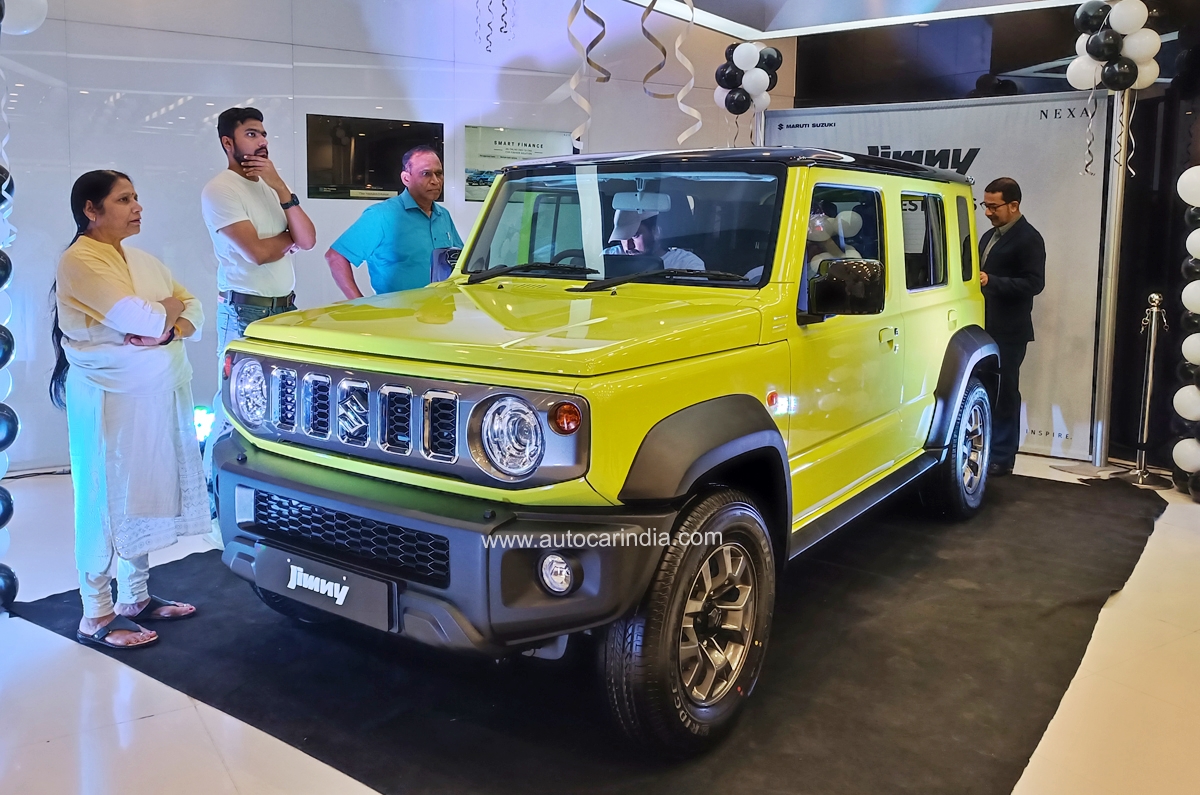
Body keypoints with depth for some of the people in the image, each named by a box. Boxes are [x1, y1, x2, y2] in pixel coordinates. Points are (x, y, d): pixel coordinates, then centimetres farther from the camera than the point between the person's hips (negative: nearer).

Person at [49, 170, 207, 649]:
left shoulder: (143, 261, 14)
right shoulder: (79, 262, -11)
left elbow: (194, 318, 9)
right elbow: (142, 319, -22)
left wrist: (167, 328, -11)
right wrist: (171, 307, -1)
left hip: (157, 395, 8)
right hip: (108, 398, -7)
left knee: (144, 496, 12)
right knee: (105, 502, -1)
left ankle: (136, 597, 25)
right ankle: (96, 617, 9)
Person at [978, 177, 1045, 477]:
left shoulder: (1028, 239, -9)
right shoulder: (989, 236, 17)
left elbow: (1035, 283, -17)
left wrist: (991, 281, -25)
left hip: (1009, 331, -7)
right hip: (986, 327, 8)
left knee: (1004, 393, -3)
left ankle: (1001, 458, 4)